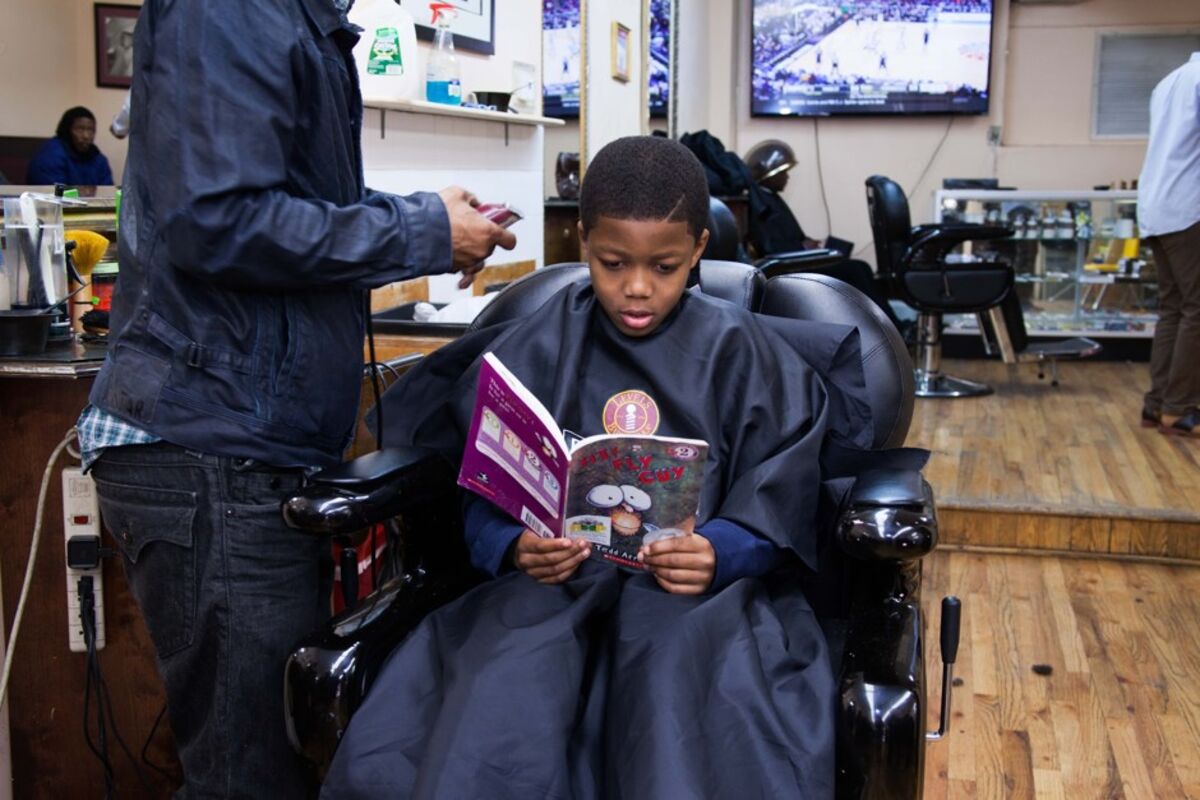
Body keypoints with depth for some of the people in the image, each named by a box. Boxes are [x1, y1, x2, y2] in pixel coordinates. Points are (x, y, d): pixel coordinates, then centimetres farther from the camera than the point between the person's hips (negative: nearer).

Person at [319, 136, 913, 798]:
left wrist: (718, 552, -18)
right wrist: (514, 545, -15)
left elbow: (775, 502, 3)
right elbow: (487, 496, 8)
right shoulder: (537, 351, 10)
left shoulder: (738, 353, 7)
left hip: (698, 584, 0)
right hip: (556, 578, 1)